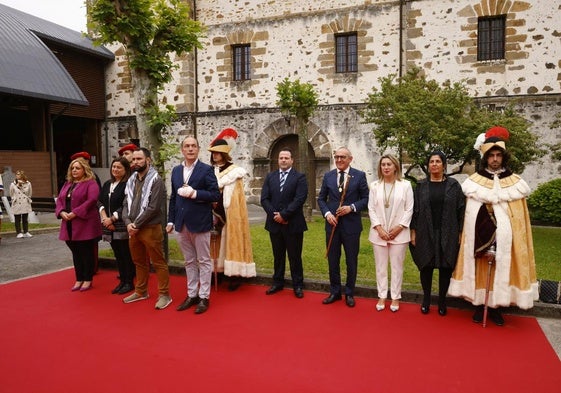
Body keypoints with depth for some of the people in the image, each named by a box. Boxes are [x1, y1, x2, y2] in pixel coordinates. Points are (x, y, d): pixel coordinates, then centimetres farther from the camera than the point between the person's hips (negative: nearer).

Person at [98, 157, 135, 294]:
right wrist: (104, 217, -6)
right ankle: (122, 281, 21)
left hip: (123, 226, -7)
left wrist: (112, 219, -13)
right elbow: (100, 202, 10)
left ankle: (129, 282, 10)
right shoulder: (107, 184, 15)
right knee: (118, 255, 12)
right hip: (110, 226, 7)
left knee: (126, 255, 0)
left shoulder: (128, 185, -8)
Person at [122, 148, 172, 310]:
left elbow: (153, 207, -17)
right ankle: (141, 291, 33)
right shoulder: (131, 180, 12)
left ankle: (164, 295, 9)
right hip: (133, 229, 7)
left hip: (151, 228, -7)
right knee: (139, 262, 18)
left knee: (159, 263, 0)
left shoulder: (156, 181, -10)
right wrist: (128, 223, -6)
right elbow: (126, 204, 10)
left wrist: (136, 224, -14)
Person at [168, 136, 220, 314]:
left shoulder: (206, 169, -6)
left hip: (200, 223, -5)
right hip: (182, 224, 5)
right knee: (189, 261, 15)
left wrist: (195, 193, -19)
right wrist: (171, 220, 9)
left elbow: (216, 195, -11)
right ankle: (192, 294, 26)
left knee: (203, 261, 6)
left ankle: (204, 297, 15)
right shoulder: (176, 171, 11)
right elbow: (173, 197, 13)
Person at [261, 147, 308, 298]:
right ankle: (278, 282, 25)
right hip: (274, 223, 4)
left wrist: (283, 215, -16)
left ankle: (298, 285, 17)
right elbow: (264, 199, 3)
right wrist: (274, 215, -11)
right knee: (278, 255, 14)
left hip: (293, 224, -3)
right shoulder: (270, 176, 9)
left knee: (295, 256, 5)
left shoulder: (299, 177, -3)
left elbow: (299, 200, -14)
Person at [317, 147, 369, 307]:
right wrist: (327, 213, -8)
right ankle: (335, 292, 26)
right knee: (332, 260, 10)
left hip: (351, 224, -2)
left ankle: (349, 293, 24)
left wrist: (352, 207, -17)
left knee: (351, 261, 8)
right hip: (332, 224, 3)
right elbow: (321, 198, 9)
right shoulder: (328, 176, 6)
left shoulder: (359, 175, -2)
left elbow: (366, 198, -2)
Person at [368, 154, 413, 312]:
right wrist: (379, 228, -8)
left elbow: (409, 209, -1)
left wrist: (399, 227, -10)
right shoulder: (375, 185, 4)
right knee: (380, 266, 8)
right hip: (379, 233, 2)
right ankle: (382, 297, 19)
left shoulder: (405, 185, -1)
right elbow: (371, 209, 2)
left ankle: (395, 298, 17)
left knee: (397, 266, 6)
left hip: (399, 233, -2)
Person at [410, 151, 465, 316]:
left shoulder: (453, 185, 2)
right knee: (426, 266, 7)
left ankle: (442, 301, 21)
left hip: (448, 234, 0)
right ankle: (426, 299, 22)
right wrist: (413, 232, -1)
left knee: (445, 267, 6)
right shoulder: (421, 186, 4)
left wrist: (461, 233, -4)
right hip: (426, 233, 1)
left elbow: (461, 210, 1)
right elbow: (415, 210, 4)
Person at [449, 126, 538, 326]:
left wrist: (500, 242, 0)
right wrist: (485, 245, -9)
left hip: (504, 238, 1)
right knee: (479, 270, 3)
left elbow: (519, 216, 6)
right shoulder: (473, 182, -2)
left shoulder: (515, 183, 4)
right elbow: (470, 214, -4)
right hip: (480, 238, -1)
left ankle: (496, 307, 20)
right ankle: (479, 305, 17)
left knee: (501, 270, 6)